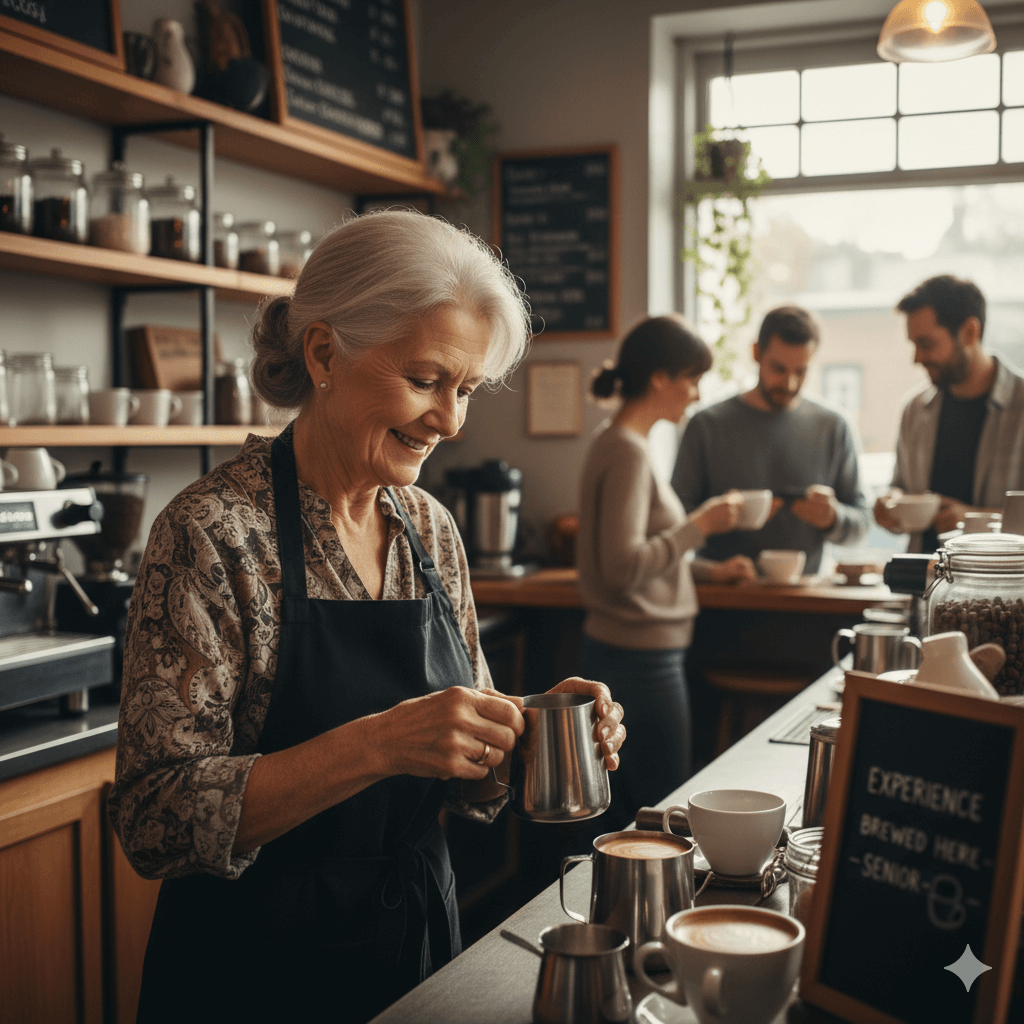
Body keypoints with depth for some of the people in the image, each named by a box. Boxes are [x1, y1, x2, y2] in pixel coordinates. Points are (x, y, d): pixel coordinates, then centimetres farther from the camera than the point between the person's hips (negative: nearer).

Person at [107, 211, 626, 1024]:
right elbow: (157, 820, -23)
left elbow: (466, 775, 9)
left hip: (420, 947, 6)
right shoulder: (213, 533, -18)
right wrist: (377, 743, -32)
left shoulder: (430, 529, 1)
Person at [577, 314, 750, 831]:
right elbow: (623, 567, -25)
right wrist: (700, 524, -16)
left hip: (616, 650, 10)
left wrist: (707, 568, 19)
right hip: (642, 657, -10)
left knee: (624, 814, 16)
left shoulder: (618, 444, 13)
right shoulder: (627, 451, -17)